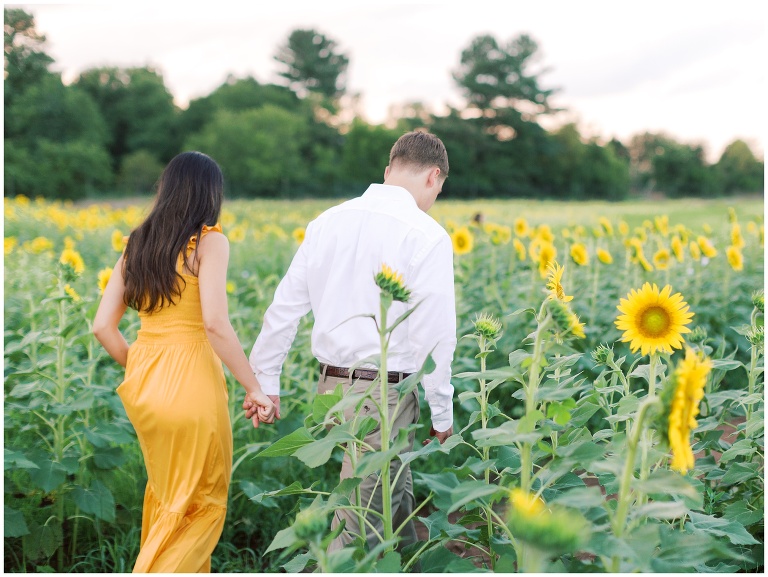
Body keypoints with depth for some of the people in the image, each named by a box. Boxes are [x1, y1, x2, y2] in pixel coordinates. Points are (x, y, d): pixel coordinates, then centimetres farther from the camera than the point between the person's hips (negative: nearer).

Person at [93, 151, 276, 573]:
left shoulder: (136, 244, 9)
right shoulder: (210, 241, -8)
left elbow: (102, 326, 6)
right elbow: (215, 323, -20)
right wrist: (255, 388, -13)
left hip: (143, 384, 6)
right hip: (191, 383, -6)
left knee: (164, 489, 25)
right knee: (203, 503, 11)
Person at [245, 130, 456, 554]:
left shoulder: (328, 222, 5)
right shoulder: (428, 236, -13)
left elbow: (284, 306, 7)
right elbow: (435, 336, -14)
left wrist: (265, 380, 16)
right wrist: (442, 414, -3)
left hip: (332, 387, 7)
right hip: (384, 394, -7)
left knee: (395, 496, 25)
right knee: (357, 535, 4)